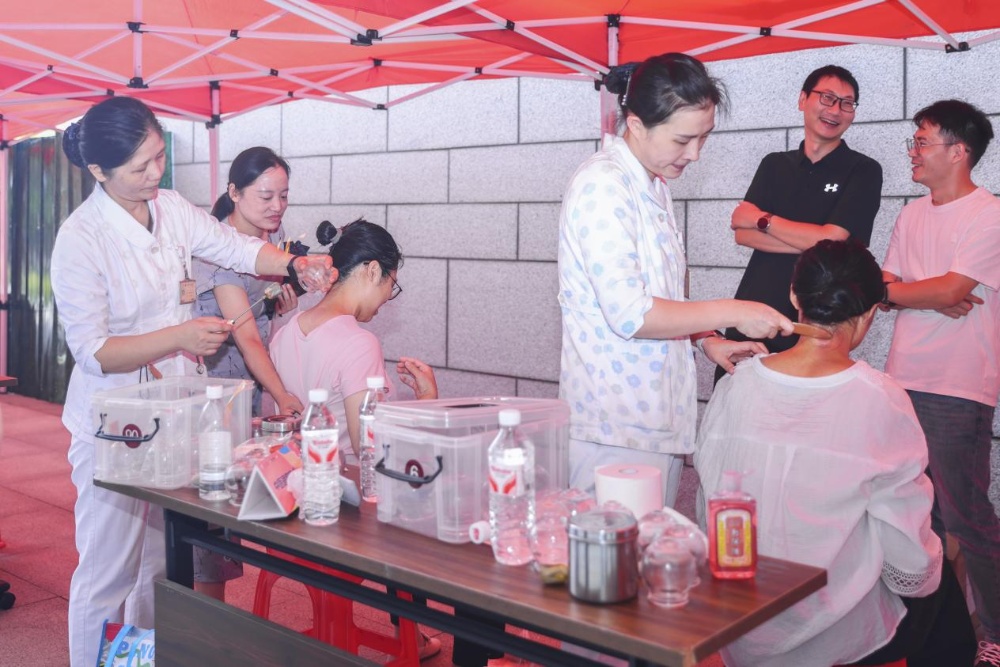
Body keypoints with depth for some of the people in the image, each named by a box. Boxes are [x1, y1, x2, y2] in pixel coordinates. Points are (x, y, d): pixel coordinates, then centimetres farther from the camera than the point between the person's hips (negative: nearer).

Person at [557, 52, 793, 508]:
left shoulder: (652, 184, 14)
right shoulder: (602, 186, -15)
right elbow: (629, 314, -22)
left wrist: (706, 340, 6)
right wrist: (729, 313, -17)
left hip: (657, 415, 9)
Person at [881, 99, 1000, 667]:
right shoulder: (913, 216, 14)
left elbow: (951, 290, -16)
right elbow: (889, 290, 11)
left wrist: (887, 290, -2)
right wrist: (931, 299, -9)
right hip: (905, 382, 7)